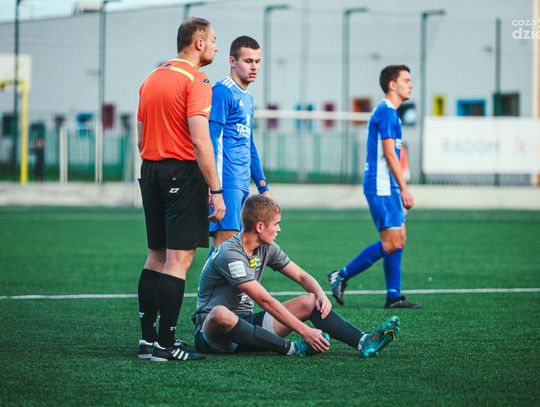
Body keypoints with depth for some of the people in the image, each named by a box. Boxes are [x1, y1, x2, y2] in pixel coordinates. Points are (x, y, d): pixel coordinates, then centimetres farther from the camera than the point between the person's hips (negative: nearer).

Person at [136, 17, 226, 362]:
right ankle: (165, 344, -9)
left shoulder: (152, 78, 15)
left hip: (151, 169, 9)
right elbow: (200, 141, -19)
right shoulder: (195, 81, -11)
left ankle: (147, 338, 15)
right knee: (179, 258, -7)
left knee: (156, 256, 14)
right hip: (183, 171, -9)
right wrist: (216, 191, -19)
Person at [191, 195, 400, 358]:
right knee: (222, 315, -44)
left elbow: (301, 276, 15)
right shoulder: (229, 255, -22)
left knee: (310, 301, -2)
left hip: (246, 323, 8)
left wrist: (321, 294, -9)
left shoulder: (267, 248, 6)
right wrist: (305, 331, -29)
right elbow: (265, 301, -27)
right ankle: (292, 349, -40)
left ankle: (363, 342, -21)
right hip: (212, 330, -8)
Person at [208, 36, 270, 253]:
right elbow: (213, 140, -13)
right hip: (227, 183, -9)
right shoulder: (222, 92, -7)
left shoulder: (248, 98, 21)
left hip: (243, 184, 9)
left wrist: (263, 187, 26)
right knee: (226, 240, -16)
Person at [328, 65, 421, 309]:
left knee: (398, 240, 8)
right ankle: (342, 276, -4)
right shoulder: (386, 112, -13)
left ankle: (393, 296, 8)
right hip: (381, 186, -10)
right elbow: (389, 153, -18)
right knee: (391, 243, -12)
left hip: (387, 186, 10)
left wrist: (400, 188, 20)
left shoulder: (390, 112, 18)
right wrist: (404, 188, -18)